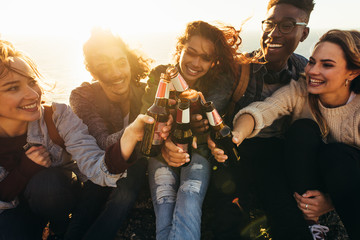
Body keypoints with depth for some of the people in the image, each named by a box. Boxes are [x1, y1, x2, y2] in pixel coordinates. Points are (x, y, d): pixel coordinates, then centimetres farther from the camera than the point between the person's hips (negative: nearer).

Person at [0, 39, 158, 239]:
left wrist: (131, 135, -50)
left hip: (57, 194, 0)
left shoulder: (58, 116, -22)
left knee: (47, 183, -30)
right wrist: (25, 170, -27)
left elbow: (96, 169, -34)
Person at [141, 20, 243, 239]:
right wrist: (164, 146, -37)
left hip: (198, 151, 0)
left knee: (188, 207, -27)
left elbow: (207, 122, -17)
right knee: (165, 212, -23)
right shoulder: (160, 76, -3)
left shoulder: (220, 82, -5)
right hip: (162, 153, 1)